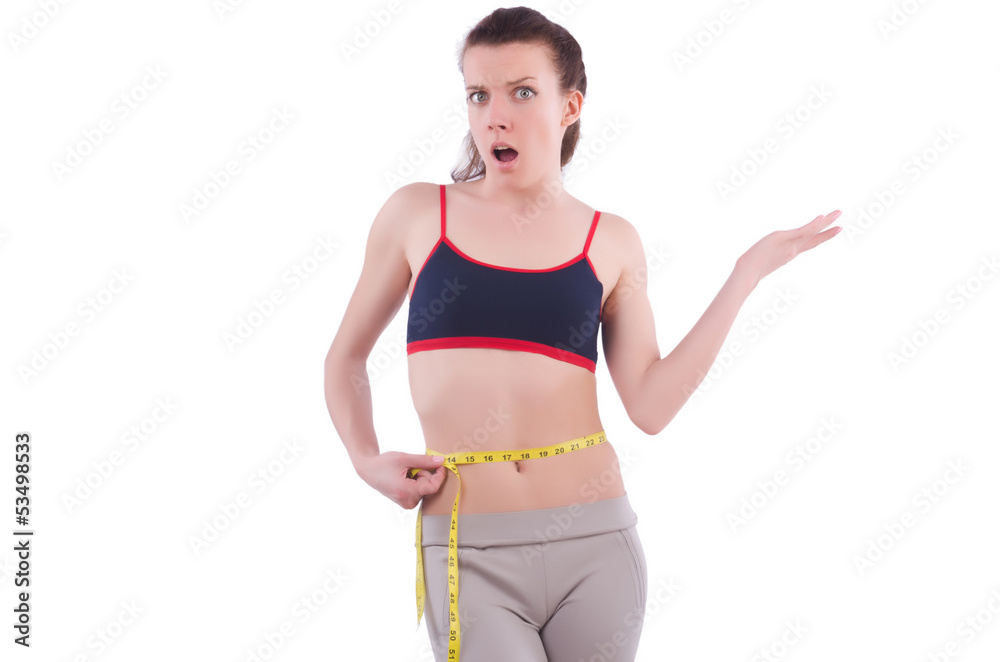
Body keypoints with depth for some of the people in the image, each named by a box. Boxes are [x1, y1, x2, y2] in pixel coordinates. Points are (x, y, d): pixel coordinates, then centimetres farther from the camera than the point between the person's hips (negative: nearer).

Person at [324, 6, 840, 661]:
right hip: (468, 554, -1)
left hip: (594, 541, 2)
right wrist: (366, 458, -1)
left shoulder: (609, 241, 6)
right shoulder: (418, 214, 4)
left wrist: (747, 274, 0)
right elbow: (347, 355, 15)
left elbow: (651, 404, -2)